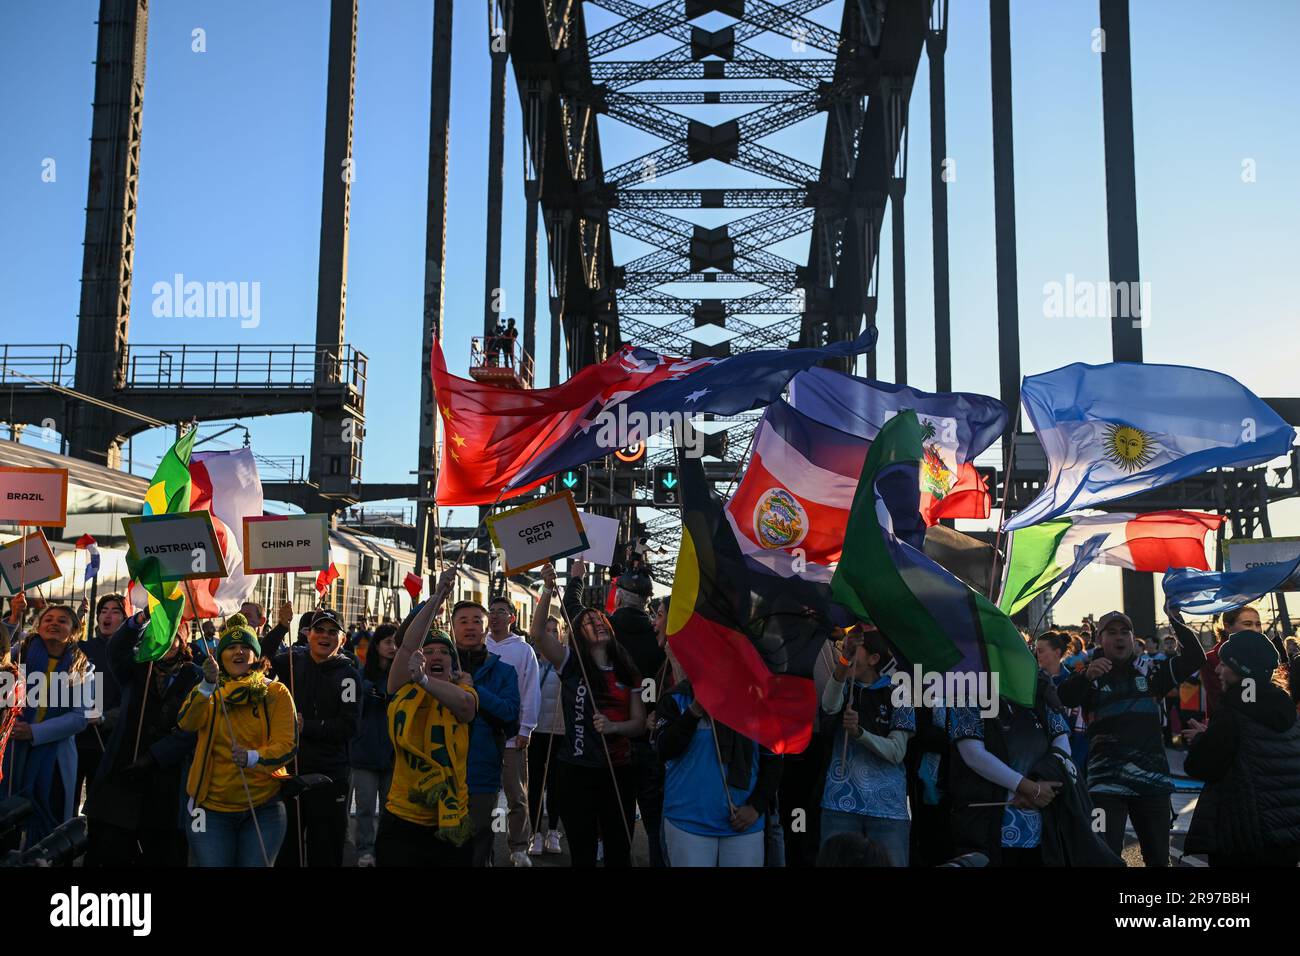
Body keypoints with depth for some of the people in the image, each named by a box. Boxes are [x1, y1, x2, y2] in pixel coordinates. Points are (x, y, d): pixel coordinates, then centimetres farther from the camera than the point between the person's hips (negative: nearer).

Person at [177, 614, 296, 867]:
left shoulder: (276, 692, -2)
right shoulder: (207, 692, 4)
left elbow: (287, 745, -10)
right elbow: (186, 723, -16)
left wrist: (253, 758, -29)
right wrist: (208, 685, -33)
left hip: (263, 808, -1)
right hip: (212, 807, 1)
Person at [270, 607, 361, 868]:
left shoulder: (348, 676, -5)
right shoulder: (290, 661, 4)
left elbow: (348, 727, -10)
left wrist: (306, 726, -17)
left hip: (329, 774, -2)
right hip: (287, 767, 2)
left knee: (325, 851, 8)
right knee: (285, 848, 14)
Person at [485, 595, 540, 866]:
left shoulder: (523, 650, 0)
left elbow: (531, 692, -2)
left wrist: (525, 730, -6)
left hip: (512, 735, -2)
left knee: (517, 796, 4)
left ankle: (519, 848, 14)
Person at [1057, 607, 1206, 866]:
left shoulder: (1150, 671, 12)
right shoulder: (1090, 676, 3)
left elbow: (1195, 658, 3)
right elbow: (1062, 699, -17)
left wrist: (1176, 620, -8)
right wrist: (1087, 676, -37)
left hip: (1152, 776, 3)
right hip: (1107, 779, -3)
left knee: (1158, 856, 14)